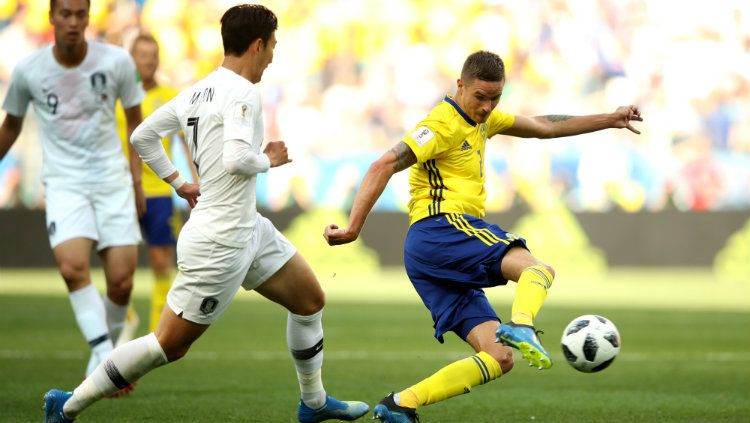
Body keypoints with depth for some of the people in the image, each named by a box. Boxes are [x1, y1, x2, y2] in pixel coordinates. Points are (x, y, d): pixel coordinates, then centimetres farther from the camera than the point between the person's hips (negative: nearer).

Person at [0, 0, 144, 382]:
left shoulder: (117, 62, -4)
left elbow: (135, 120, 10)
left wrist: (136, 180, 6)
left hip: (112, 179, 1)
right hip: (63, 182, -1)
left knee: (121, 281, -6)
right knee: (72, 267, -24)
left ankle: (108, 353, 19)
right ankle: (102, 353, -19)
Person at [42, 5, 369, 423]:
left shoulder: (196, 91, 7)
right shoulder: (243, 92, -18)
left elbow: (142, 137, 14)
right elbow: (237, 159, -31)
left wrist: (180, 184, 18)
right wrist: (269, 159, -11)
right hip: (220, 243, -10)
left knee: (311, 299, 18)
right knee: (170, 345, -3)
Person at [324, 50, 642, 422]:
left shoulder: (481, 118, 22)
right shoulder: (444, 124, -7)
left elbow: (544, 127, 32)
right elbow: (384, 166, -16)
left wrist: (609, 120, 29)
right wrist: (353, 227, -22)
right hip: (442, 227, -9)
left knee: (499, 359, -3)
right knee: (537, 269, -24)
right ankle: (520, 327, -55)